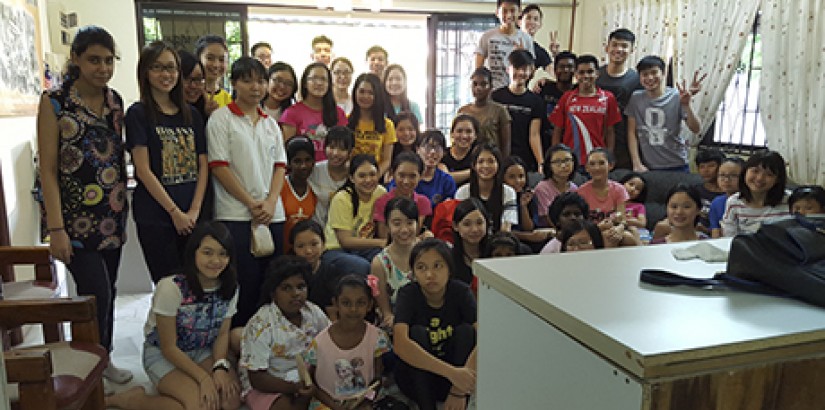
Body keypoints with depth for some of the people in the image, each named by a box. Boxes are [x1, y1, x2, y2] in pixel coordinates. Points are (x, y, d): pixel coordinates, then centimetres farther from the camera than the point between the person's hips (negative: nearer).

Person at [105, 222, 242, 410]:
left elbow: (222, 334, -1)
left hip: (202, 353, 5)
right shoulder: (171, 288, -26)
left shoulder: (230, 288, -11)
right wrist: (204, 377, -23)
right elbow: (168, 347, -19)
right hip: (162, 355, -5)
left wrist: (220, 368, -19)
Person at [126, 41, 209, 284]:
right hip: (155, 217, -4)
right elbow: (143, 170, -8)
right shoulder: (138, 114, -1)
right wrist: (175, 213, -11)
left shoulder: (191, 114, 12)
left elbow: (203, 166, 7)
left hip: (193, 216, 4)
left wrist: (194, 210, -5)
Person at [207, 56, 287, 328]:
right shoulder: (221, 118, -1)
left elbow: (280, 165, 12)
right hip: (236, 215, -5)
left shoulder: (270, 124, 16)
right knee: (244, 284, -4)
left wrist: (270, 203, -4)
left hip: (272, 214, 5)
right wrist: (251, 203, -11)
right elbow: (218, 166, -8)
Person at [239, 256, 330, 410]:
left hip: (307, 379, 5)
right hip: (268, 386, -5)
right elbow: (256, 379, -18)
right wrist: (293, 388, -30)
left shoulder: (313, 312, -3)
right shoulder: (260, 325, -18)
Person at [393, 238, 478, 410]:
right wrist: (451, 372, -42)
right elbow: (399, 344, -33)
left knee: (466, 330, -22)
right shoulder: (408, 294, -17)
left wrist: (459, 391, -34)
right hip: (416, 377, -1)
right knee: (417, 332, -26)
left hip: (457, 374, 1)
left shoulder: (461, 292, -13)